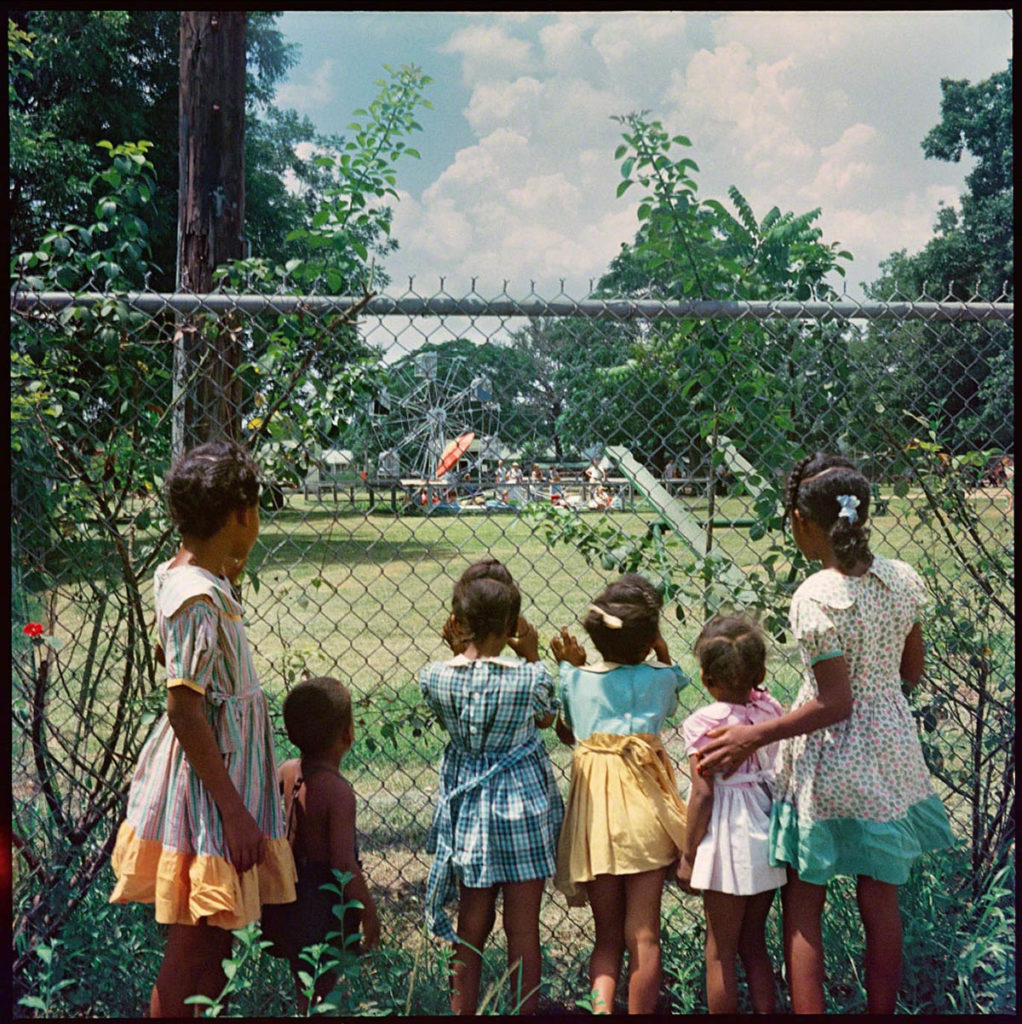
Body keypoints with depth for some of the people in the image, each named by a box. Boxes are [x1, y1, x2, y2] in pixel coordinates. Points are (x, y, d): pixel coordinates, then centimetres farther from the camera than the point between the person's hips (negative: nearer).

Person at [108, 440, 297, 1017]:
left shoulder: (177, 576, 5)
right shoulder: (199, 598, -23)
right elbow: (185, 713, -24)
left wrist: (227, 582, 17)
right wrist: (234, 811, -21)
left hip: (218, 764, 10)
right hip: (209, 777, -10)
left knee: (214, 939, 20)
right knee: (195, 954, 3)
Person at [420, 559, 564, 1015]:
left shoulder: (435, 677, -11)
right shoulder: (530, 677, -16)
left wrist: (457, 652, 5)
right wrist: (532, 656, 2)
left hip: (468, 811, 3)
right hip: (523, 808, -3)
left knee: (470, 927, 17)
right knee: (524, 929, 9)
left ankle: (463, 1011, 26)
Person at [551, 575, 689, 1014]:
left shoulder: (576, 679, 2)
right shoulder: (659, 677, -2)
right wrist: (663, 655, 21)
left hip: (593, 809, 2)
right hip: (642, 809, -2)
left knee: (606, 937, 13)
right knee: (643, 936, 6)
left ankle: (600, 1002, -9)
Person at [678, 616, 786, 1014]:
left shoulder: (704, 723, -15)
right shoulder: (771, 710, 0)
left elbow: (703, 794, -15)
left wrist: (688, 855, -7)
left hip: (727, 841, -6)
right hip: (767, 835, 6)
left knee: (720, 952, 7)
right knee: (753, 943, 20)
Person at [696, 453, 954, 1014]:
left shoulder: (816, 599, -22)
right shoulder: (903, 578, -3)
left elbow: (833, 703, -21)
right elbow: (911, 672, 7)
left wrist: (750, 738, -15)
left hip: (829, 762, -6)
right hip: (891, 752, 6)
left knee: (802, 904, 9)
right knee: (881, 901, 17)